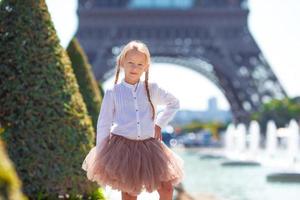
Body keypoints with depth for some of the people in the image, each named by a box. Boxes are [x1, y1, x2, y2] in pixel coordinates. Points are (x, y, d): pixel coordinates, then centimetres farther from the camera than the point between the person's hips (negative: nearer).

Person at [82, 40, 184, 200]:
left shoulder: (152, 89, 5)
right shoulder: (113, 92, -1)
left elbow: (174, 103, 22)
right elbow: (103, 124, 3)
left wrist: (159, 124, 13)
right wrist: (101, 155, 0)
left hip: (148, 146, 3)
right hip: (122, 147, -2)